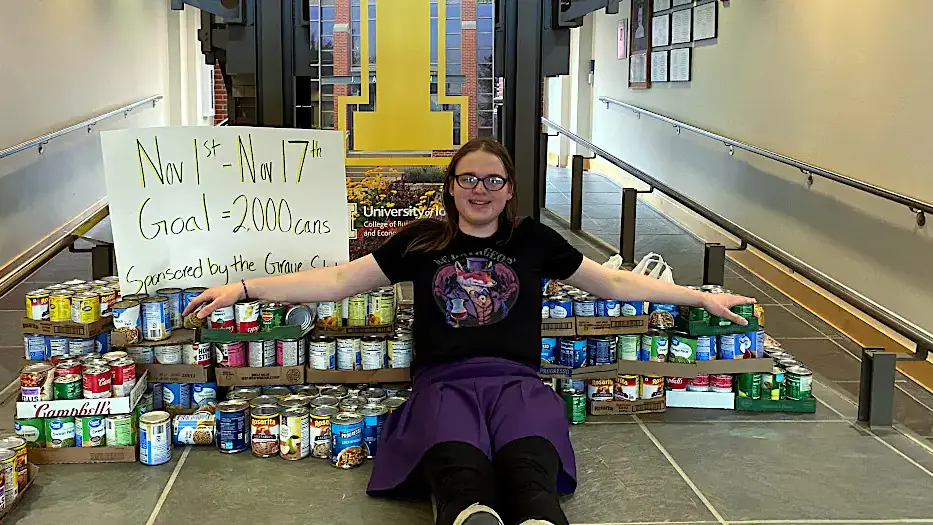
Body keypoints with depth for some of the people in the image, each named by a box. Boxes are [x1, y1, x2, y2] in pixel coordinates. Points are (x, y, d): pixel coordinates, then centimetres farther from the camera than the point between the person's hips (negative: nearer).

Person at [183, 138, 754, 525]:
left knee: (530, 474, -38)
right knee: (463, 479, -40)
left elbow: (614, 281, 26)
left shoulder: (533, 240, 20)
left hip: (517, 382, 1)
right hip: (444, 383, -1)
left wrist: (701, 297, 25)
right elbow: (338, 280, 14)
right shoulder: (423, 241, 18)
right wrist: (245, 288, 6)